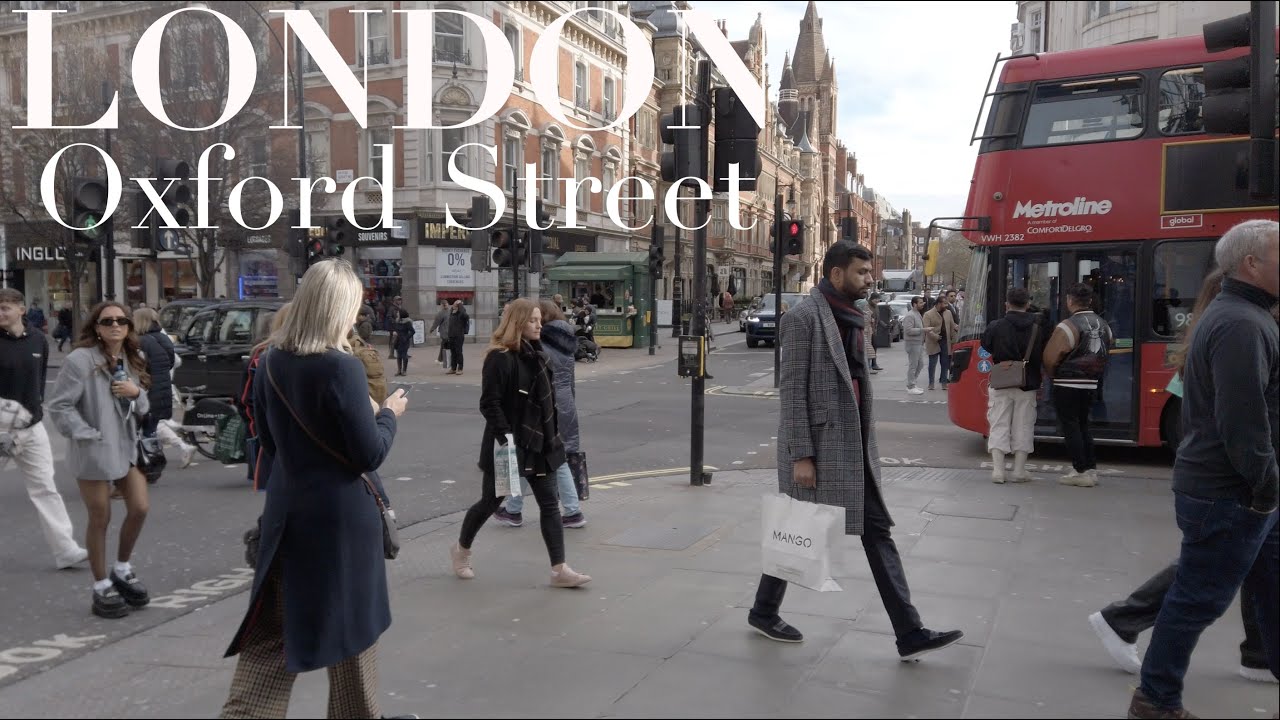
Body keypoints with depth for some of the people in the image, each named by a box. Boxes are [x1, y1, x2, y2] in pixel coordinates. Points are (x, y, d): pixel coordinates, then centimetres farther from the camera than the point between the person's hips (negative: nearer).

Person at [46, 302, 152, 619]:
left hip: (128, 445, 6)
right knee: (100, 520, 3)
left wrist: (137, 393, -9)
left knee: (139, 509, 6)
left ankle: (123, 569, 28)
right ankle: (102, 588, 17)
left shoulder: (133, 360, 8)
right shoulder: (80, 360, -13)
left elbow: (145, 409, 12)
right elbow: (59, 406, -14)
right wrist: (88, 436, -17)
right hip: (94, 451, -6)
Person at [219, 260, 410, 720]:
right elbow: (370, 455, -15)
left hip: (286, 510, 6)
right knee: (350, 624, 13)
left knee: (270, 635, 13)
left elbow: (269, 441, 14)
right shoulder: (341, 367, -19)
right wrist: (390, 414, 0)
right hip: (341, 515, -6)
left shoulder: (270, 361, 2)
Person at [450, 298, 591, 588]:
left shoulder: (536, 354, 9)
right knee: (490, 501, 8)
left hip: (538, 443, 7)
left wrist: (553, 434, 14)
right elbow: (489, 403, -20)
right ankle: (461, 549, 33)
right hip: (509, 444, -7)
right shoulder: (500, 358, -16)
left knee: (549, 503, 2)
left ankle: (559, 570, 5)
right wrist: (505, 437, -25)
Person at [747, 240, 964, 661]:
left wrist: (867, 442, 15)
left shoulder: (852, 319, 13)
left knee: (877, 531, 4)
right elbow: (792, 390, -16)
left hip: (853, 445, 8)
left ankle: (910, 635, 7)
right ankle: (763, 612, 26)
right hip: (818, 446, -8)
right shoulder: (804, 318, -13)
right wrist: (801, 456, -19)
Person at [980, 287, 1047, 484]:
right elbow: (1044, 357, 1)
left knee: (998, 426, 5)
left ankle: (998, 470, 0)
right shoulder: (1037, 328, -3)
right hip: (1028, 386, 1)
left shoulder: (996, 326, -9)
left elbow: (986, 347, 2)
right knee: (1023, 427, 9)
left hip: (1000, 385, -1)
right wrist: (1039, 383, 10)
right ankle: (1019, 471, 12)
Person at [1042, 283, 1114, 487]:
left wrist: (1053, 375, 3)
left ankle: (1081, 472, 0)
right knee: (1083, 425, 18)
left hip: (1068, 386, -7)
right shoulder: (1104, 325, 7)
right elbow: (1106, 353, 13)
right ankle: (1091, 468, 19)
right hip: (1092, 385, 7)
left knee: (1070, 426, 1)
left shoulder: (1068, 326, -16)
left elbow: (1050, 358, -16)